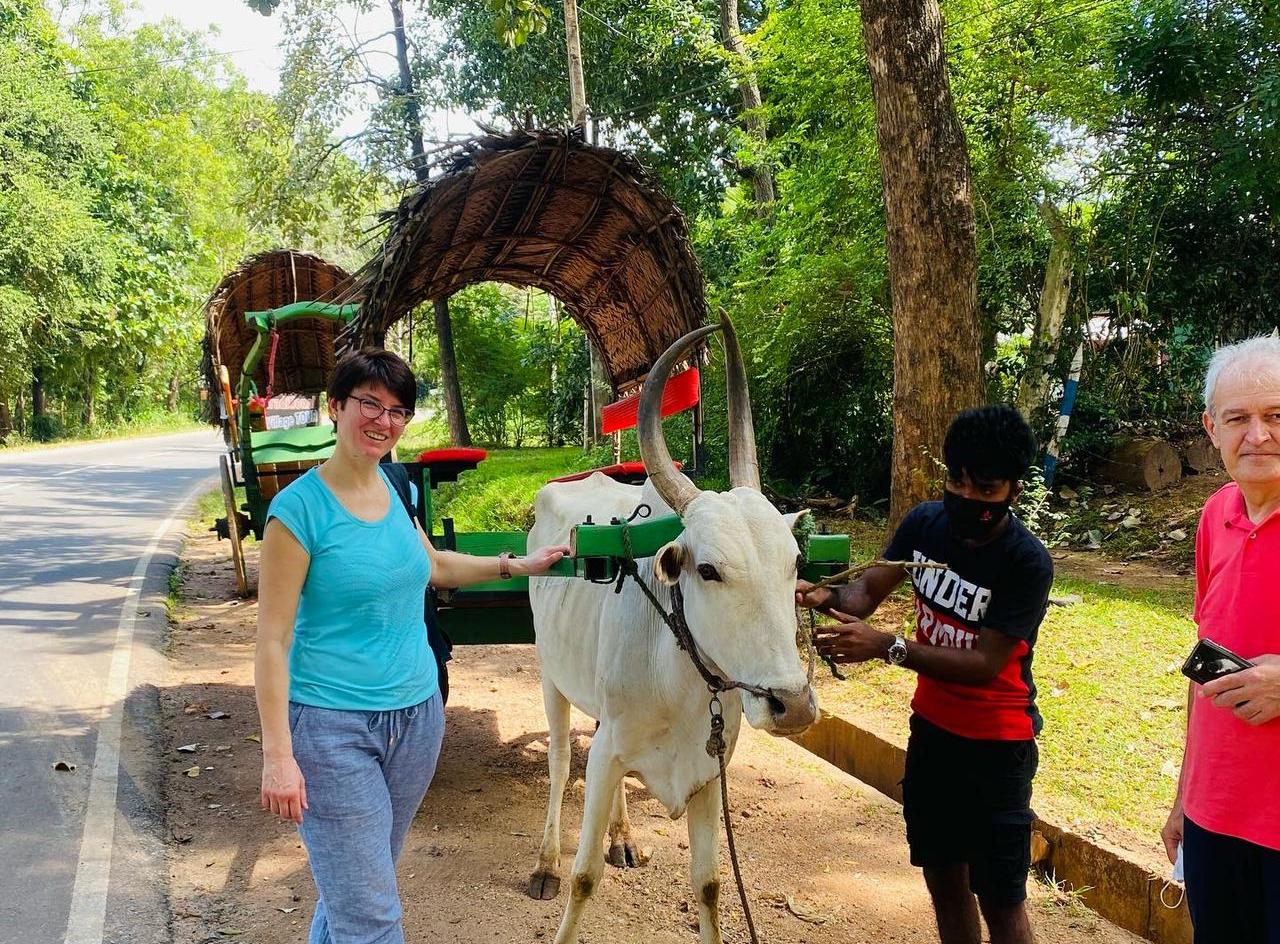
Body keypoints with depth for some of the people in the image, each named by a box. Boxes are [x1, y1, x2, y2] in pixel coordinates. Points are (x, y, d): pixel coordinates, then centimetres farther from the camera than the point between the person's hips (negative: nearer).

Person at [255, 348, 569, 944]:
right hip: (332, 727, -6)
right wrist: (277, 755, -19)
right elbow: (273, 641, -14)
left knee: (355, 886, 19)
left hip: (416, 715, 6)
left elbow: (431, 566, 25)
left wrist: (516, 565, 24)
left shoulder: (393, 488, 6)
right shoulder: (299, 507, -14)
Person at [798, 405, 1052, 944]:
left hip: (997, 743, -5)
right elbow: (871, 586, -1)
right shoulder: (925, 523, -6)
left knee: (999, 899, 1)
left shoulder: (1027, 562, -22)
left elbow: (984, 664, -25)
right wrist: (829, 598, -24)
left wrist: (886, 647, -35)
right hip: (931, 727, 5)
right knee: (943, 877, 16)